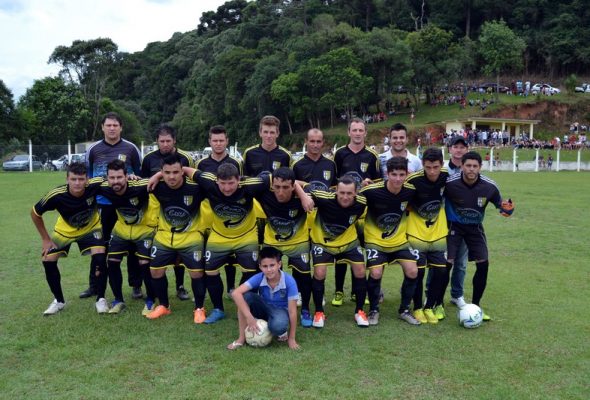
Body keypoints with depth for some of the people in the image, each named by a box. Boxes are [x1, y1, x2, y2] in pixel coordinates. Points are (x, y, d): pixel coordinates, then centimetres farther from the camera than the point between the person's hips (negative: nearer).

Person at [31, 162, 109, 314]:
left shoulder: (95, 185, -34)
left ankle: (100, 299, -2)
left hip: (91, 228, -1)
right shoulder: (56, 195, -34)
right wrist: (46, 239, -10)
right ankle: (59, 300, 16)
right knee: (48, 260, -6)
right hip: (64, 230, 1)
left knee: (100, 256, -21)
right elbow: (35, 213, -14)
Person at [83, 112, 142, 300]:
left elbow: (141, 174, 9)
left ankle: (136, 285, 14)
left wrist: (134, 177, -11)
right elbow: (87, 176, 14)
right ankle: (94, 285, 21)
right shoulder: (93, 149, 5)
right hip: (101, 204, 2)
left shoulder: (131, 148, 1)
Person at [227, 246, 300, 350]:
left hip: (281, 310, -3)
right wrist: (249, 317, -37)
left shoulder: (289, 281, -27)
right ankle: (242, 338, -15)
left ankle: (282, 332, 0)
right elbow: (235, 293, -32)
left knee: (277, 326, -40)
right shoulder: (259, 278, -22)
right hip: (264, 309, 3)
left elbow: (292, 311, -22)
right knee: (245, 295, -28)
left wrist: (291, 338, -19)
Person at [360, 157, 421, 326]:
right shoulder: (371, 191, -25)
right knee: (376, 273, -19)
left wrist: (406, 228, 10)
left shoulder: (411, 191, -12)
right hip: (375, 240, -3)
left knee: (412, 271, -9)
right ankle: (374, 310, 7)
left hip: (399, 240, 4)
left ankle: (404, 310, 14)